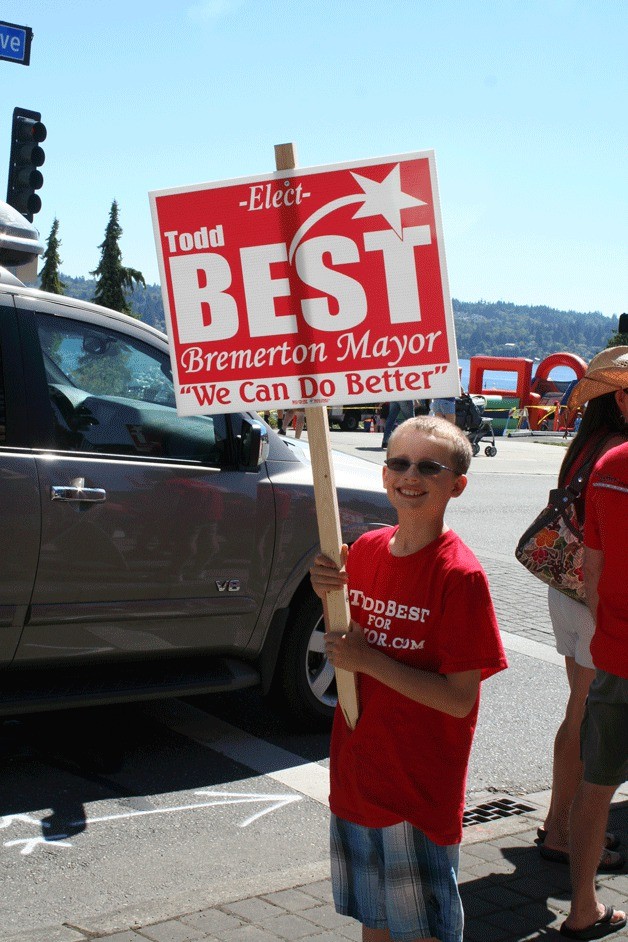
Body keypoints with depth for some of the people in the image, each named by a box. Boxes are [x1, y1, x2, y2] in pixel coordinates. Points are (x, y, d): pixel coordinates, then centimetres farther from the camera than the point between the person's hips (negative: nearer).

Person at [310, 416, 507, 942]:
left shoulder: (459, 575, -18)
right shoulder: (366, 550, 1)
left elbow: (460, 699, -19)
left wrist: (368, 660, -21)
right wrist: (328, 598, -8)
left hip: (421, 789, -6)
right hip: (358, 776, 6)